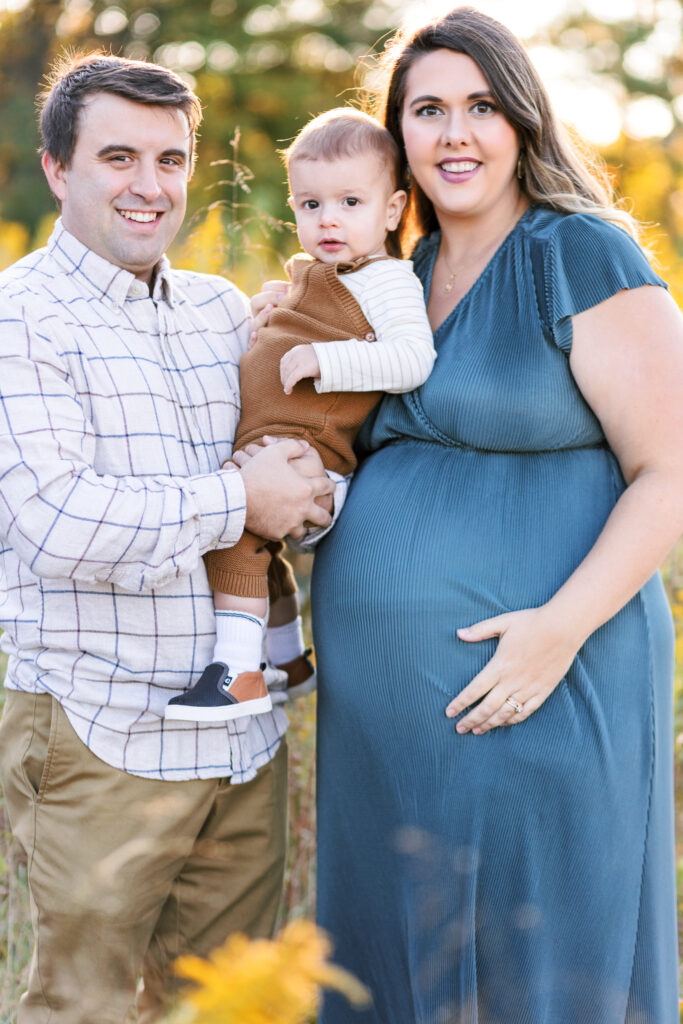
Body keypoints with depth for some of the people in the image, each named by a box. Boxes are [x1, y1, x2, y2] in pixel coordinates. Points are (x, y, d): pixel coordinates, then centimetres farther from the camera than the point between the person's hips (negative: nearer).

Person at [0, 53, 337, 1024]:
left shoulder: (225, 311, 13)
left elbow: (309, 468, 15)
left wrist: (309, 490, -9)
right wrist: (238, 499, -15)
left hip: (247, 737, 6)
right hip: (102, 738, -6)